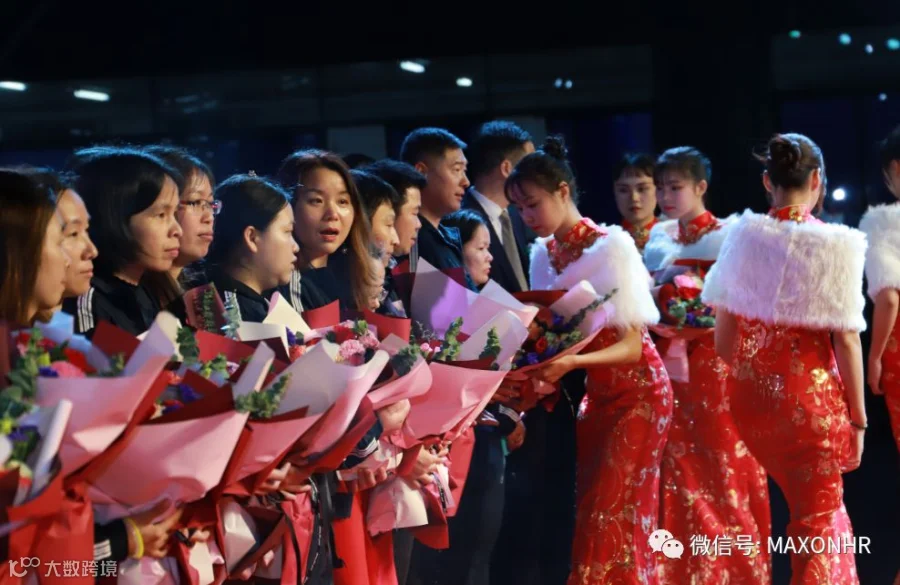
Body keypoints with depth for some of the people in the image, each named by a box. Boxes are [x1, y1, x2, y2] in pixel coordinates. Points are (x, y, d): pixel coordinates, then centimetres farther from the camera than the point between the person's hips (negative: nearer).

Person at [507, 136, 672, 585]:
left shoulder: (611, 245, -19)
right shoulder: (543, 254, 0)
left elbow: (631, 346, -21)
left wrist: (571, 362, -36)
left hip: (637, 392, -7)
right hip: (595, 393, 7)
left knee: (612, 516, -8)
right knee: (590, 511, 6)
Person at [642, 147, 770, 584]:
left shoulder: (729, 234, -6)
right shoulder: (657, 238, 11)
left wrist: (696, 319, -20)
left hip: (717, 366, -5)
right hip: (669, 365, 5)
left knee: (722, 472, -2)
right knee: (677, 473, 7)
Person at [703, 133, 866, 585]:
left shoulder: (742, 235, -1)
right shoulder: (835, 244, -12)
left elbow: (723, 337, 3)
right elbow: (845, 340, -12)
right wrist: (858, 416, -3)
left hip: (751, 393, 5)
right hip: (811, 395, -4)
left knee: (808, 504, 26)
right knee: (819, 518, 9)